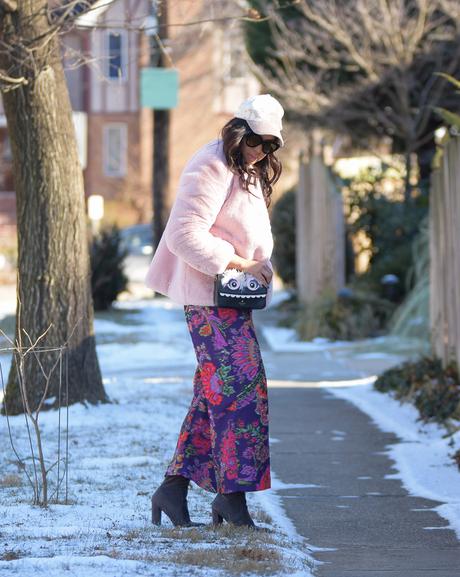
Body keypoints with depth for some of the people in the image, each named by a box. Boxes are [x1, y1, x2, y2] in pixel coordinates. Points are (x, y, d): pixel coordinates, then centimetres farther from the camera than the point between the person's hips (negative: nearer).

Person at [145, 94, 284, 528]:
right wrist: (238, 263, -19)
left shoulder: (248, 170, 18)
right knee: (240, 387, -12)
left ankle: (174, 487, 11)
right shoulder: (212, 169, -14)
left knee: (214, 391, 8)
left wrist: (260, 266, 12)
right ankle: (232, 492, -8)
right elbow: (185, 235, -21)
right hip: (210, 295, -10)